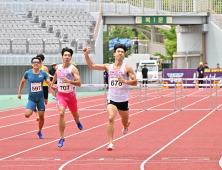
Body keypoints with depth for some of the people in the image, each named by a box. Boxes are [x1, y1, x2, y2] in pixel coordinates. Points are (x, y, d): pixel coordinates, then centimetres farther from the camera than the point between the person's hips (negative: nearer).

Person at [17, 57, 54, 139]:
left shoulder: (43, 73, -4)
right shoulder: (28, 73, -4)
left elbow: (49, 83, -2)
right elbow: (22, 82, 12)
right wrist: (19, 93, 13)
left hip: (40, 98, 1)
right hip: (31, 98, -1)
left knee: (41, 116, 3)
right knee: (27, 114, -19)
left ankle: (39, 132, 27)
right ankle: (32, 109, 18)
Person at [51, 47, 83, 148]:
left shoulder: (73, 69, -13)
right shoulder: (58, 68, 0)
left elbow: (79, 83, -22)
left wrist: (69, 81, -35)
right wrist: (52, 84, 29)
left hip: (70, 95, -1)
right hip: (60, 94, 1)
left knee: (75, 114, 19)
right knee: (61, 113, -21)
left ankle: (77, 121, 61)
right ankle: (61, 138, -17)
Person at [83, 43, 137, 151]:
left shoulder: (127, 68, -5)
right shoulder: (108, 67, 4)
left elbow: (135, 82, -8)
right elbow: (92, 66, 6)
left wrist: (125, 81, -25)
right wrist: (86, 55, -6)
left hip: (123, 100, 0)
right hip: (112, 98, 0)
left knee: (125, 122, 16)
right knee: (110, 118, -23)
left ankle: (126, 126, 57)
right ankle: (110, 143, -21)